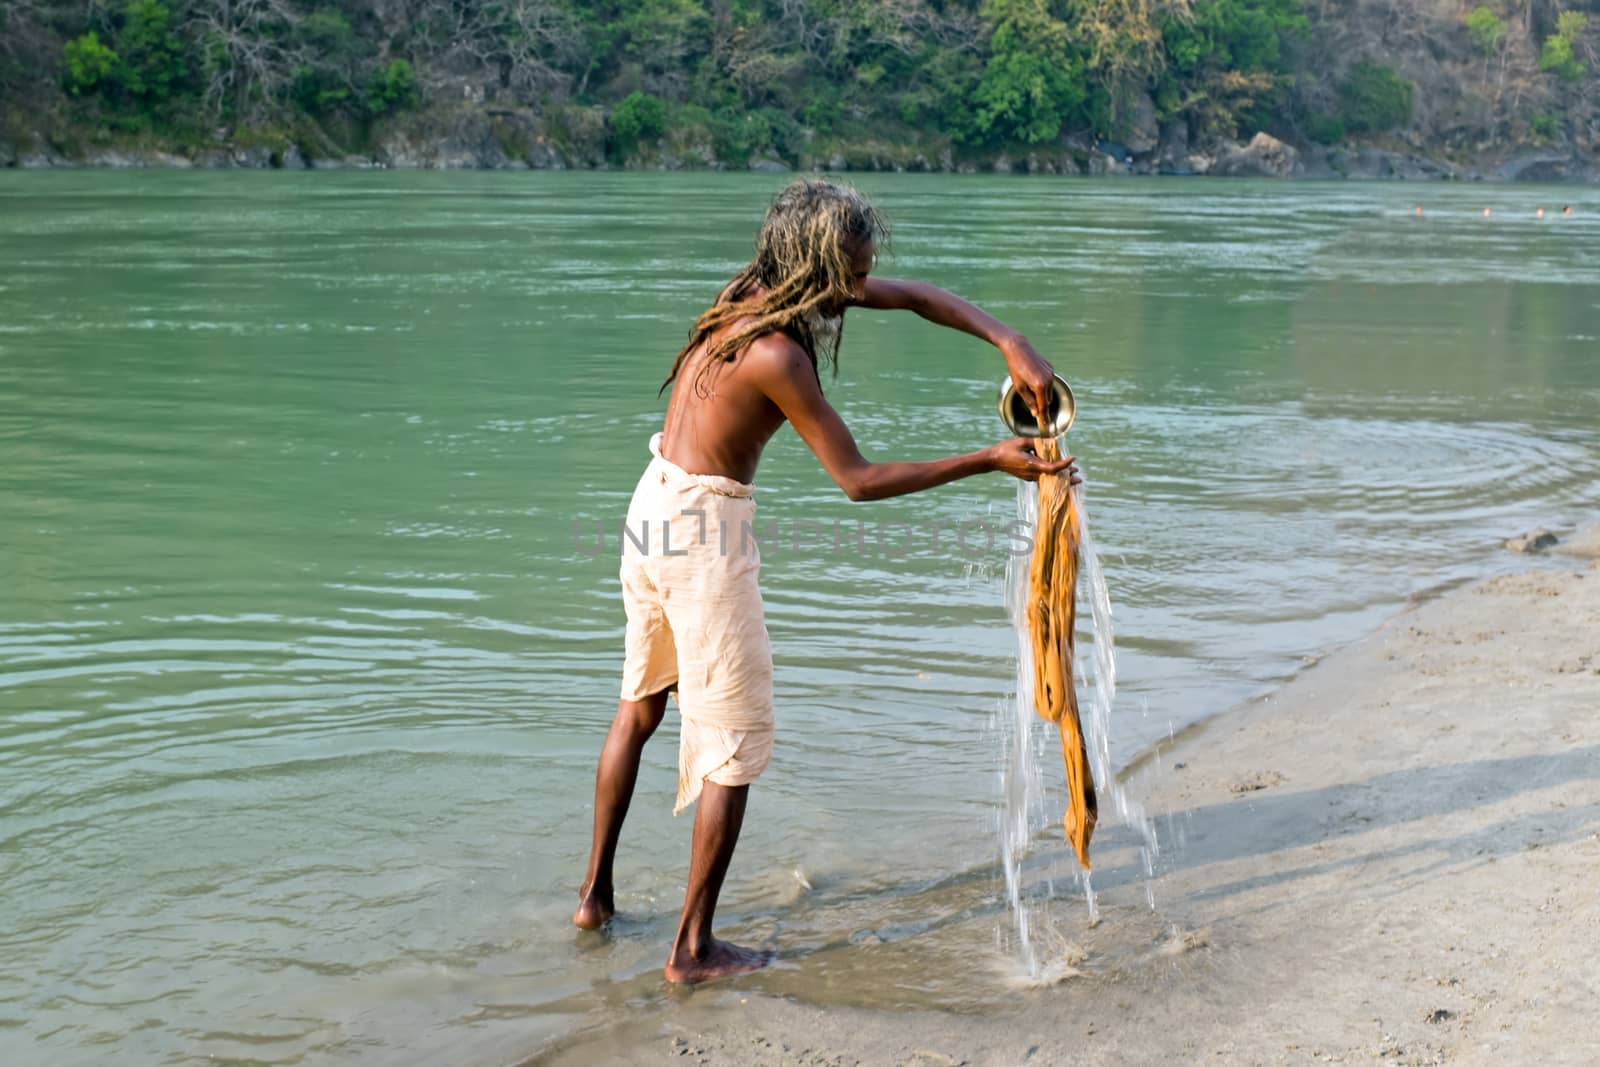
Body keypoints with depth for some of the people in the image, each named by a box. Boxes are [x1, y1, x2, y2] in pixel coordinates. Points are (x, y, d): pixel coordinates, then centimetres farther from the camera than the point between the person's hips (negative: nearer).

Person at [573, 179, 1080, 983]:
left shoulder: (760, 289, 2)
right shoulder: (777, 354, -24)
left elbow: (913, 297, 8)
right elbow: (858, 480, -18)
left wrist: (1010, 344, -3)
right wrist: (991, 461, -17)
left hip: (654, 505, 10)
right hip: (705, 530, -10)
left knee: (640, 706, 23)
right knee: (736, 742, 3)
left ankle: (595, 896, 35)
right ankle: (694, 948, 11)